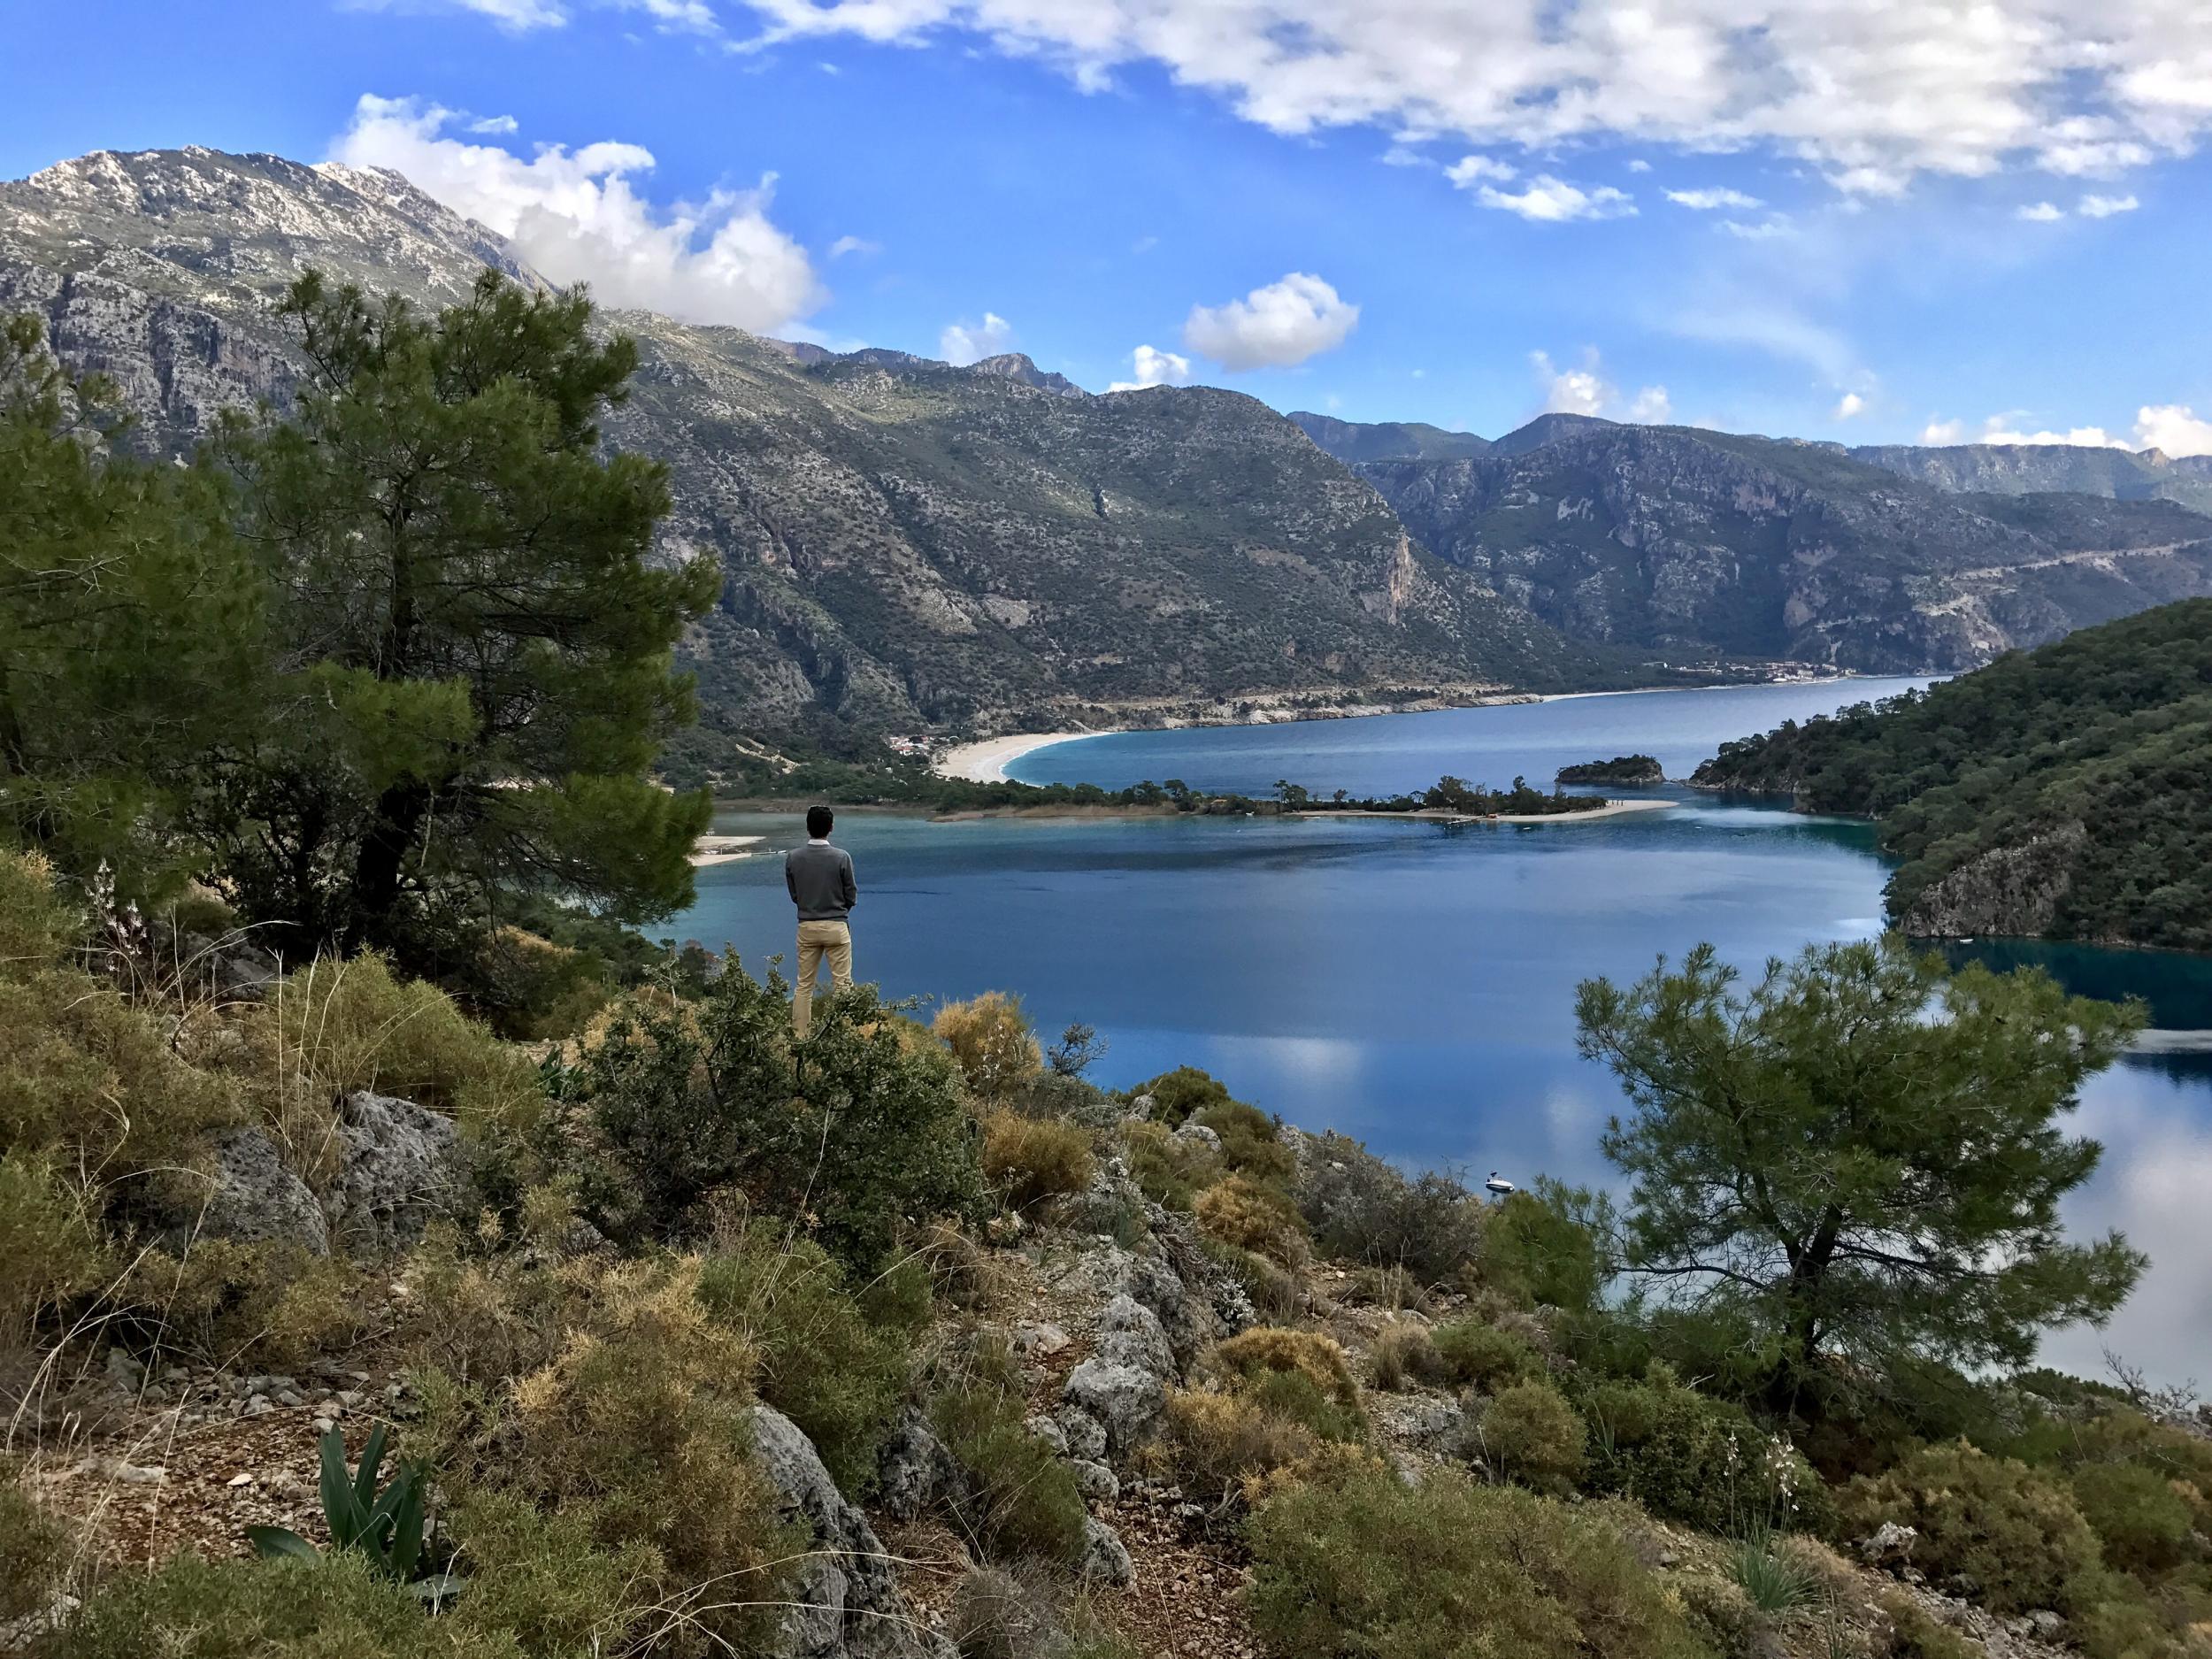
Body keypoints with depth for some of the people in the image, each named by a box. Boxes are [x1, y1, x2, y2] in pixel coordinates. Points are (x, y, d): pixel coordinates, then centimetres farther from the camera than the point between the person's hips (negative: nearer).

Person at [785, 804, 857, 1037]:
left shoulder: (793, 858, -3)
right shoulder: (842, 857, -11)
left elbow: (794, 895, 5)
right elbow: (851, 897, -3)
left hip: (807, 928, 3)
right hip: (836, 927, -3)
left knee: (804, 984, 11)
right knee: (842, 984, 2)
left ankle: (799, 1036, 12)